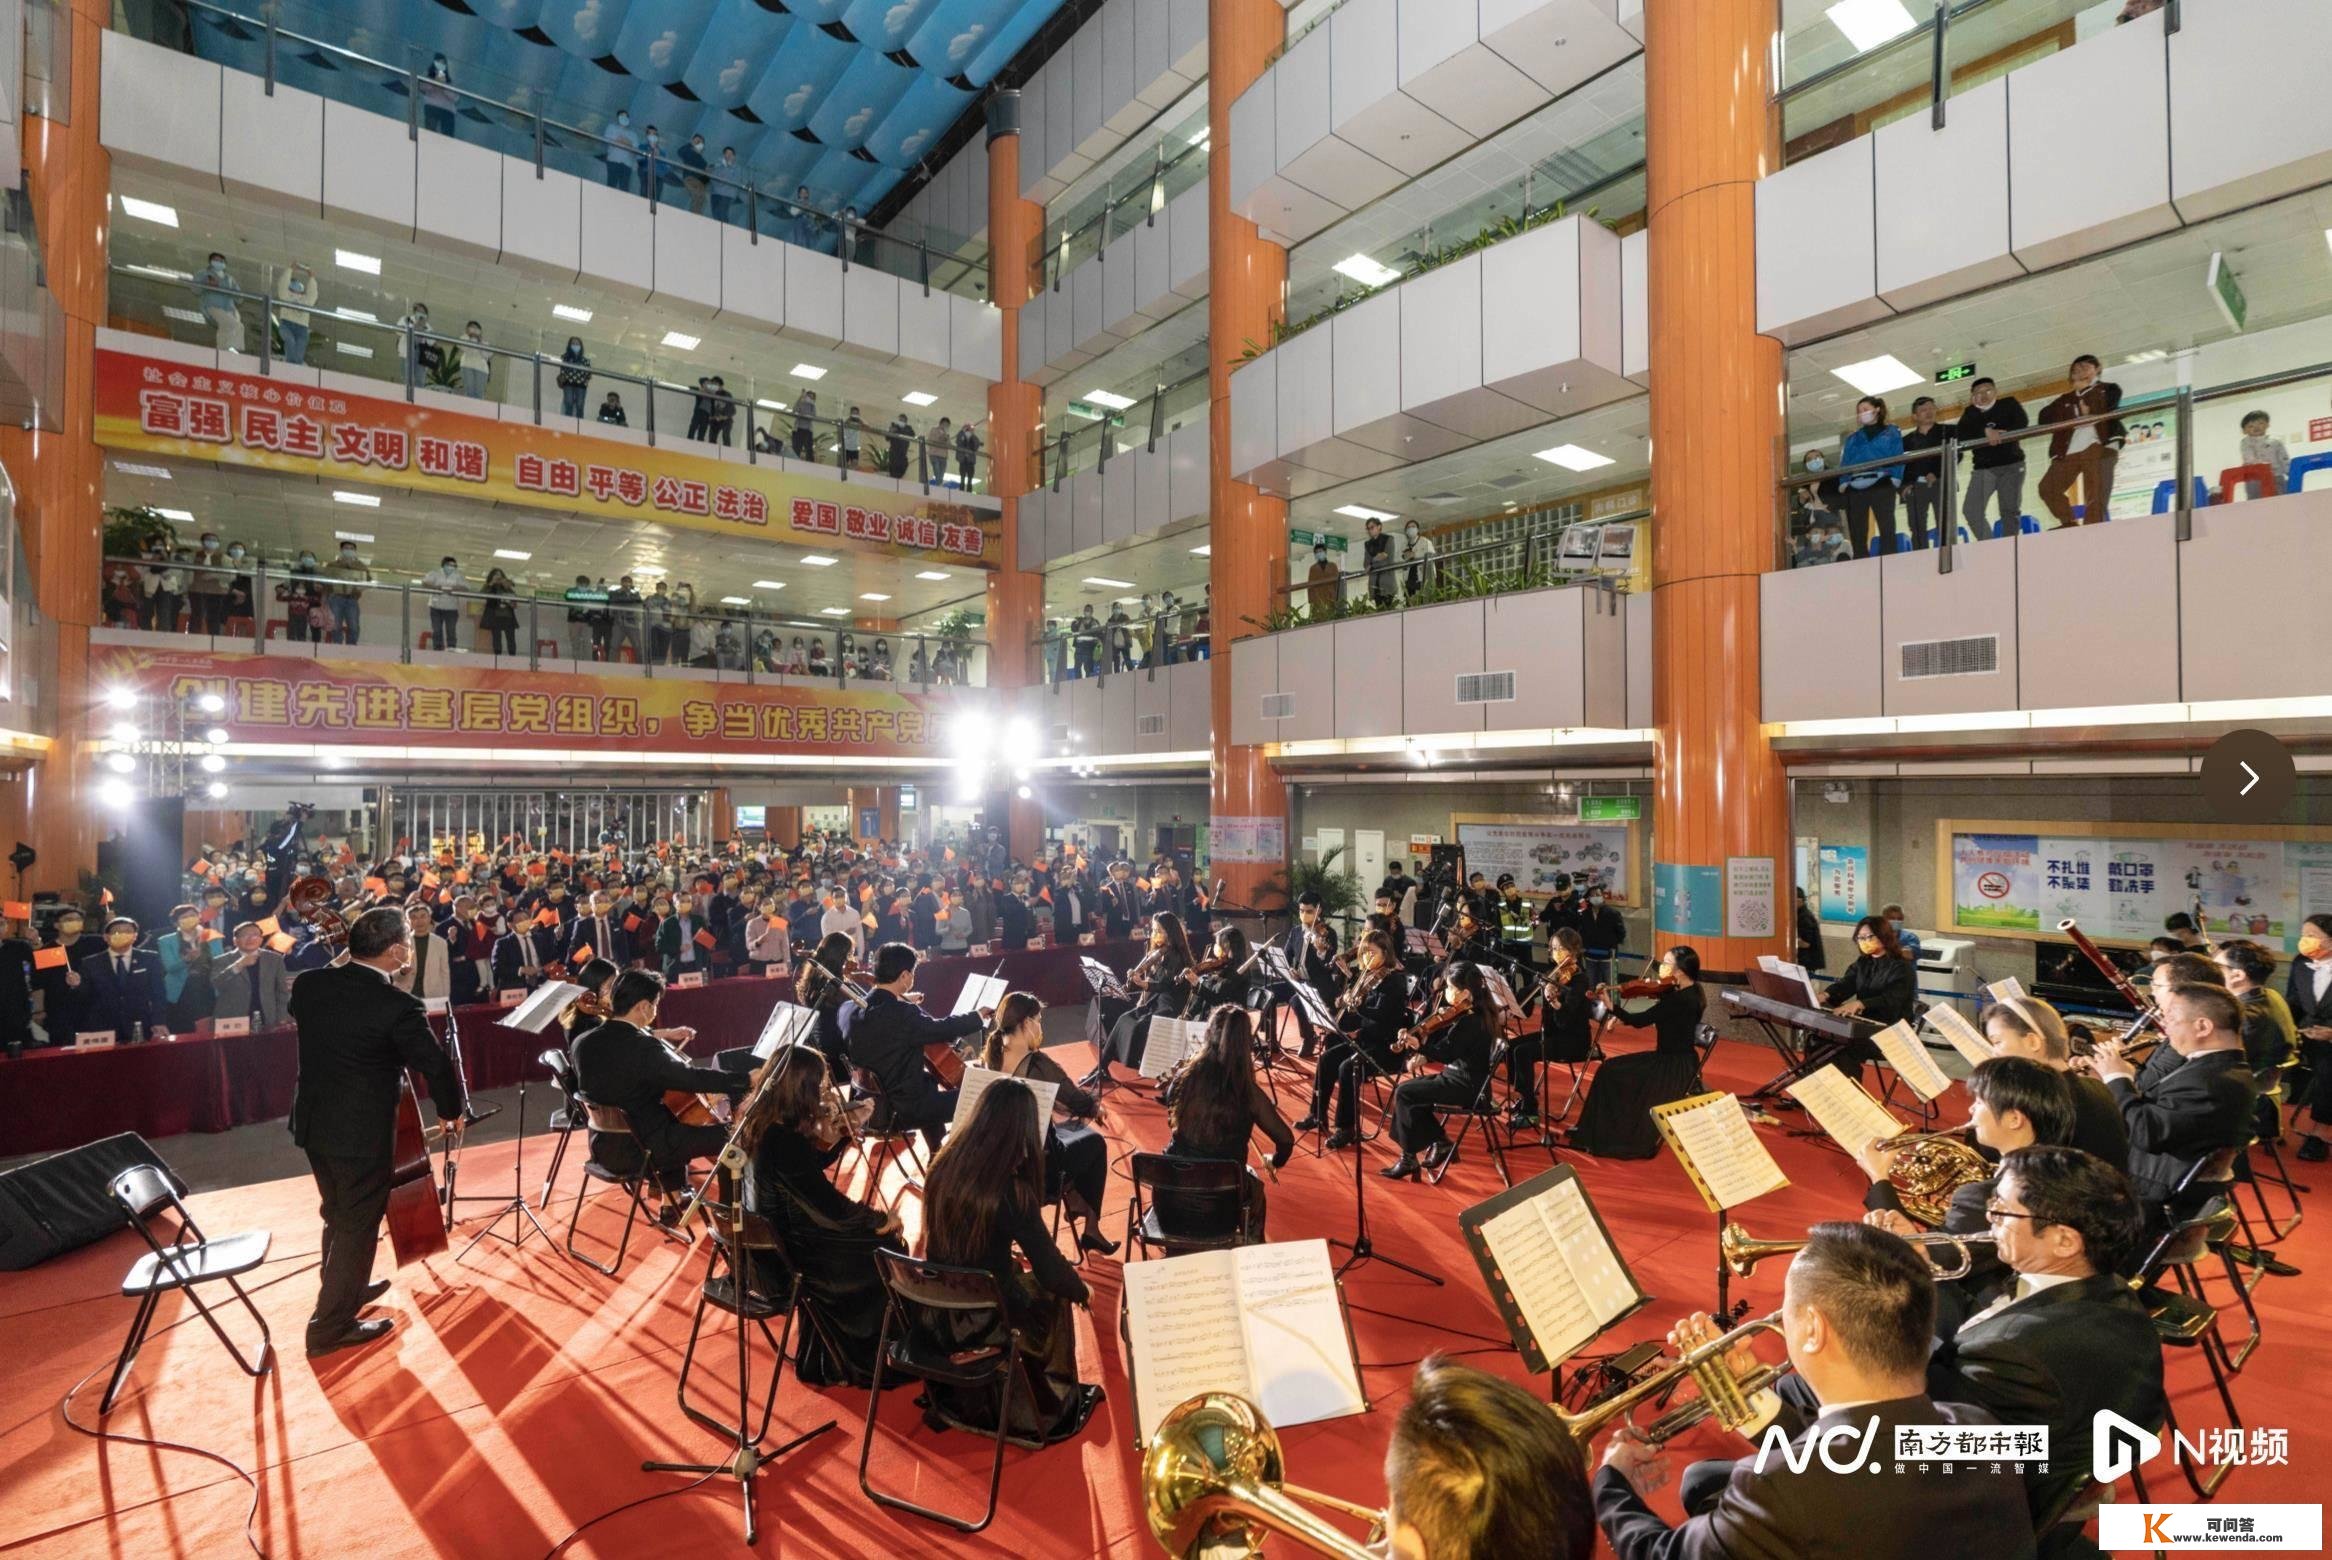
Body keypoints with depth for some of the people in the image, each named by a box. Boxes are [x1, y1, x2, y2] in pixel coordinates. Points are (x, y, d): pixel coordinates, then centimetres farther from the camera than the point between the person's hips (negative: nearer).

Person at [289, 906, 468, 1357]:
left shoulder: (309, 984, -6)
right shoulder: (397, 1006, -25)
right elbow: (436, 1064, -17)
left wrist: (340, 967, 12)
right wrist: (453, 1111, 0)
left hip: (313, 1122, 7)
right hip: (362, 1133, -7)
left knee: (338, 1214, 25)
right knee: (358, 1224, 9)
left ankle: (345, 1288, 44)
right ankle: (330, 1327, 21)